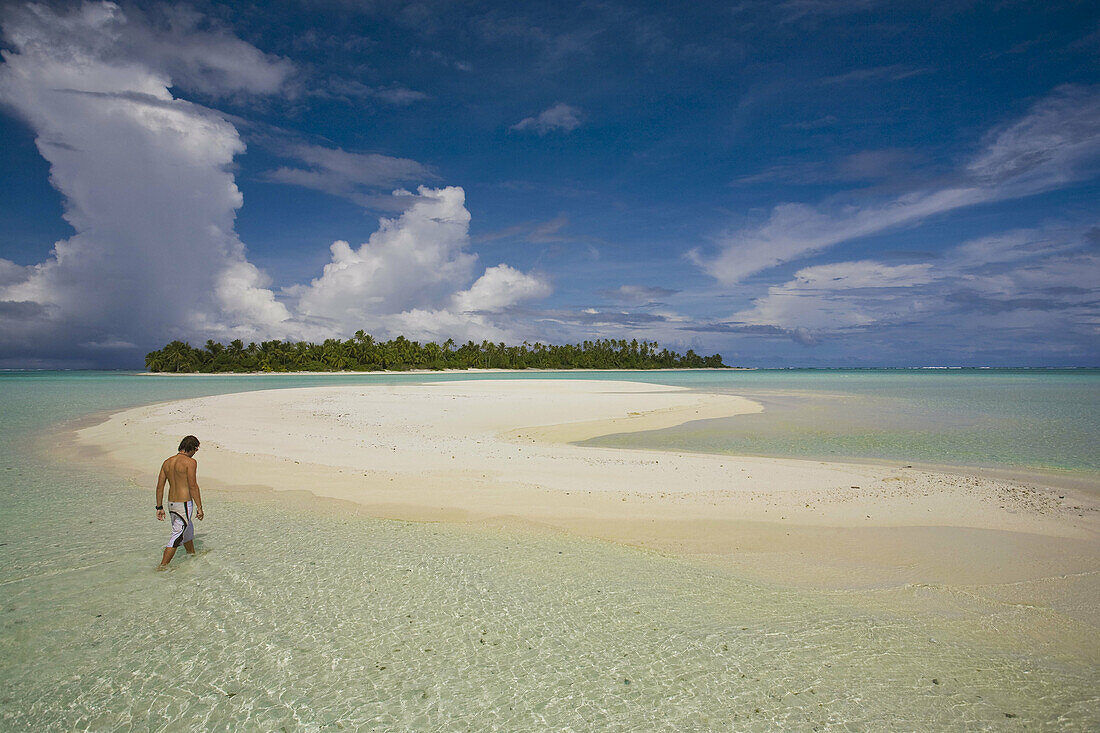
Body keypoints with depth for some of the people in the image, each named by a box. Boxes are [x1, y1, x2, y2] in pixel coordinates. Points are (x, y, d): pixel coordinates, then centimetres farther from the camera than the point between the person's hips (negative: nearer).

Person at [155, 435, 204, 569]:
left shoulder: (167, 462, 7)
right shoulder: (190, 462, -15)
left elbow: (160, 486, 8)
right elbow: (193, 486, -18)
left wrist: (159, 507, 14)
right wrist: (199, 507, -13)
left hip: (171, 503, 8)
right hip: (185, 504, -8)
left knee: (188, 529, 25)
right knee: (177, 535, 0)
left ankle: (192, 555, 40)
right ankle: (162, 566, 1)